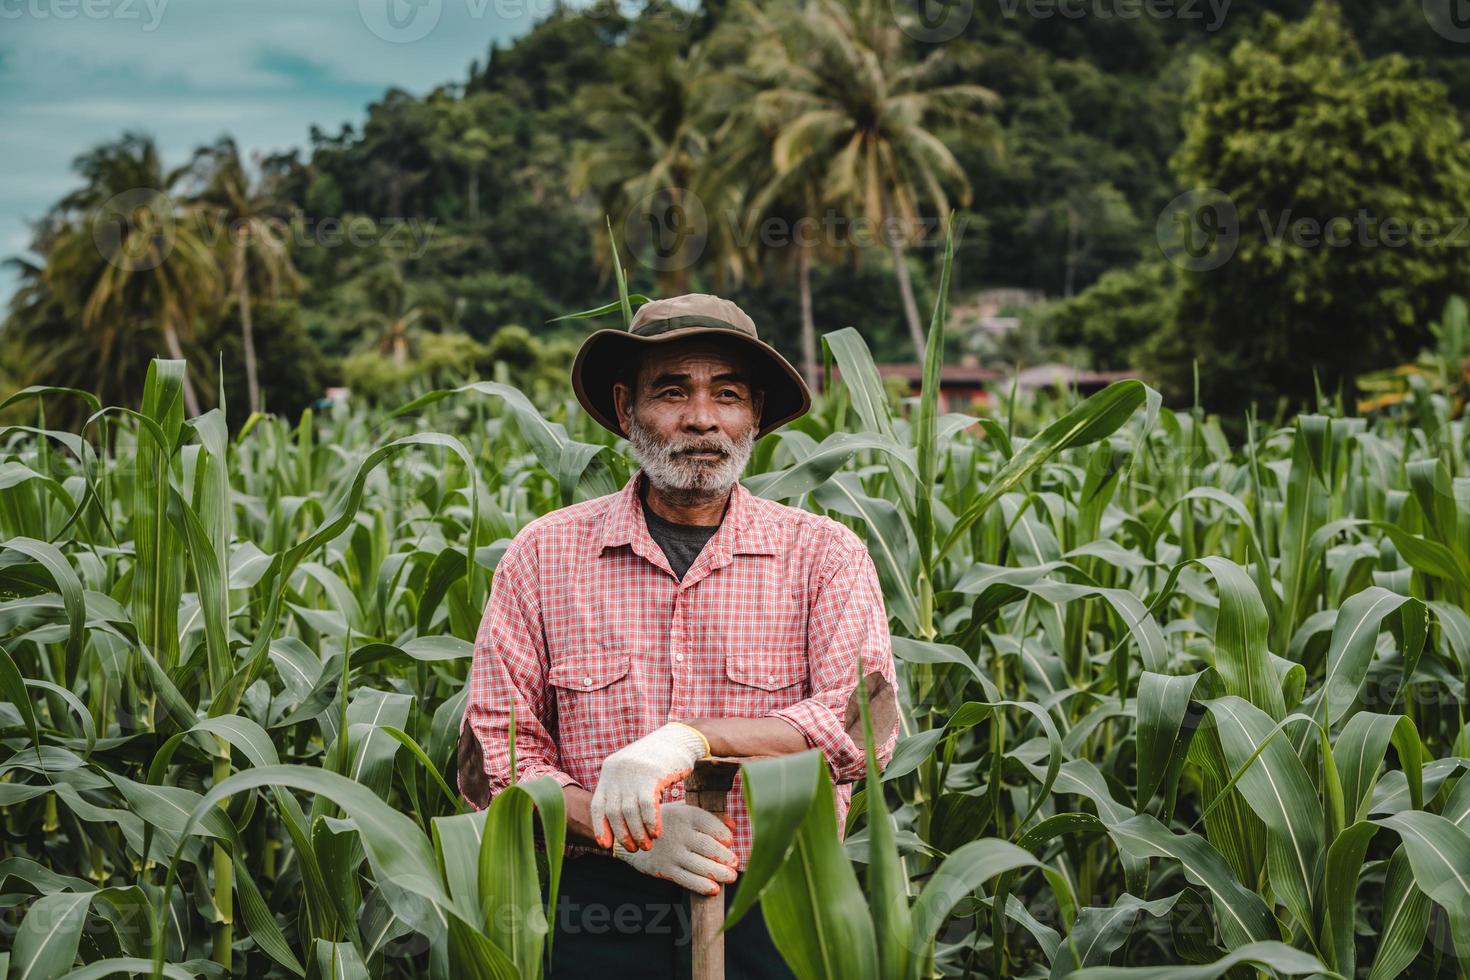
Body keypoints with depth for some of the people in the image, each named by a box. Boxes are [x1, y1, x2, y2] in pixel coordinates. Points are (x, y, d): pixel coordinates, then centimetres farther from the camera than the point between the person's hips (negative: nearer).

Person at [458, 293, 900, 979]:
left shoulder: (824, 555, 1)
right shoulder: (543, 556, 3)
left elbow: (867, 723, -13)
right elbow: (491, 749, 1)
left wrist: (690, 738, -24)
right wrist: (618, 831, -16)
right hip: (597, 912, 0)